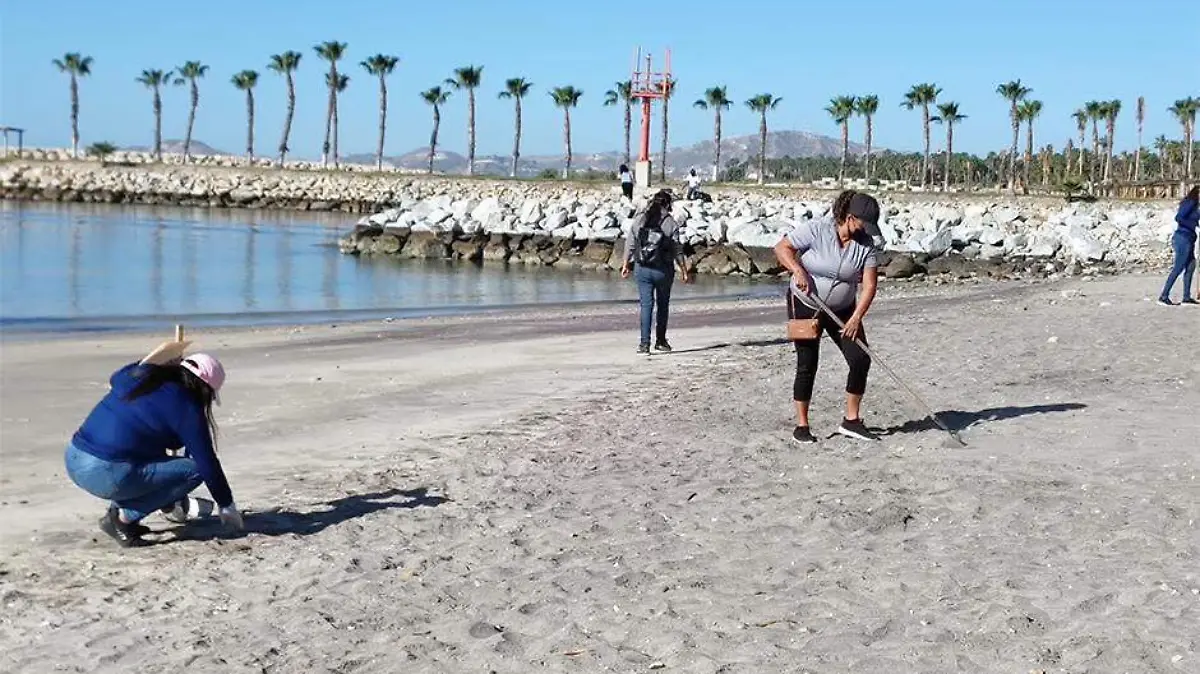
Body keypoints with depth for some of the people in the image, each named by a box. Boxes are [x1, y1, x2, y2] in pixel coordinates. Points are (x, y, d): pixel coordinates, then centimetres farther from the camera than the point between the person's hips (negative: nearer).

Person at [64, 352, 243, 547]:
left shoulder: (138, 374, 13)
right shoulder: (186, 407, -7)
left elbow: (114, 379, 40)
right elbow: (207, 463, -4)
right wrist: (227, 506, 9)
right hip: (105, 478, -9)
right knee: (195, 469, -2)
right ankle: (124, 516, -2)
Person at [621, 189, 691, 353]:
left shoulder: (639, 221, 1)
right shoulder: (671, 223, -7)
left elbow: (630, 245, 3)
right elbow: (677, 251, -7)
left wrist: (626, 265, 14)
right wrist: (684, 272, 0)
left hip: (642, 269, 2)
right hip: (663, 270, -2)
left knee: (646, 305, 3)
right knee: (663, 305, 15)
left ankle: (644, 343, -8)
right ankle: (660, 341, 23)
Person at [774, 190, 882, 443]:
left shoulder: (866, 244, -8)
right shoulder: (815, 230, -19)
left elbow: (869, 285, -10)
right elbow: (782, 248, -14)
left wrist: (856, 318, -21)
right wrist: (798, 271, -30)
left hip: (843, 309, 4)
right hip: (805, 306, -4)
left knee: (861, 359, -5)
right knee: (807, 365, -3)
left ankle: (851, 421, 7)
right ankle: (801, 426, 7)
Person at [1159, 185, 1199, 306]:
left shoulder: (1194, 204, 15)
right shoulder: (1190, 203, -13)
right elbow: (1178, 218, -23)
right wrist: (1192, 226, -18)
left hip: (1188, 240, 10)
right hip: (1183, 238, -10)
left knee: (1190, 267, 11)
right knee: (1177, 269, -7)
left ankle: (1187, 297, 14)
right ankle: (1164, 297, -6)